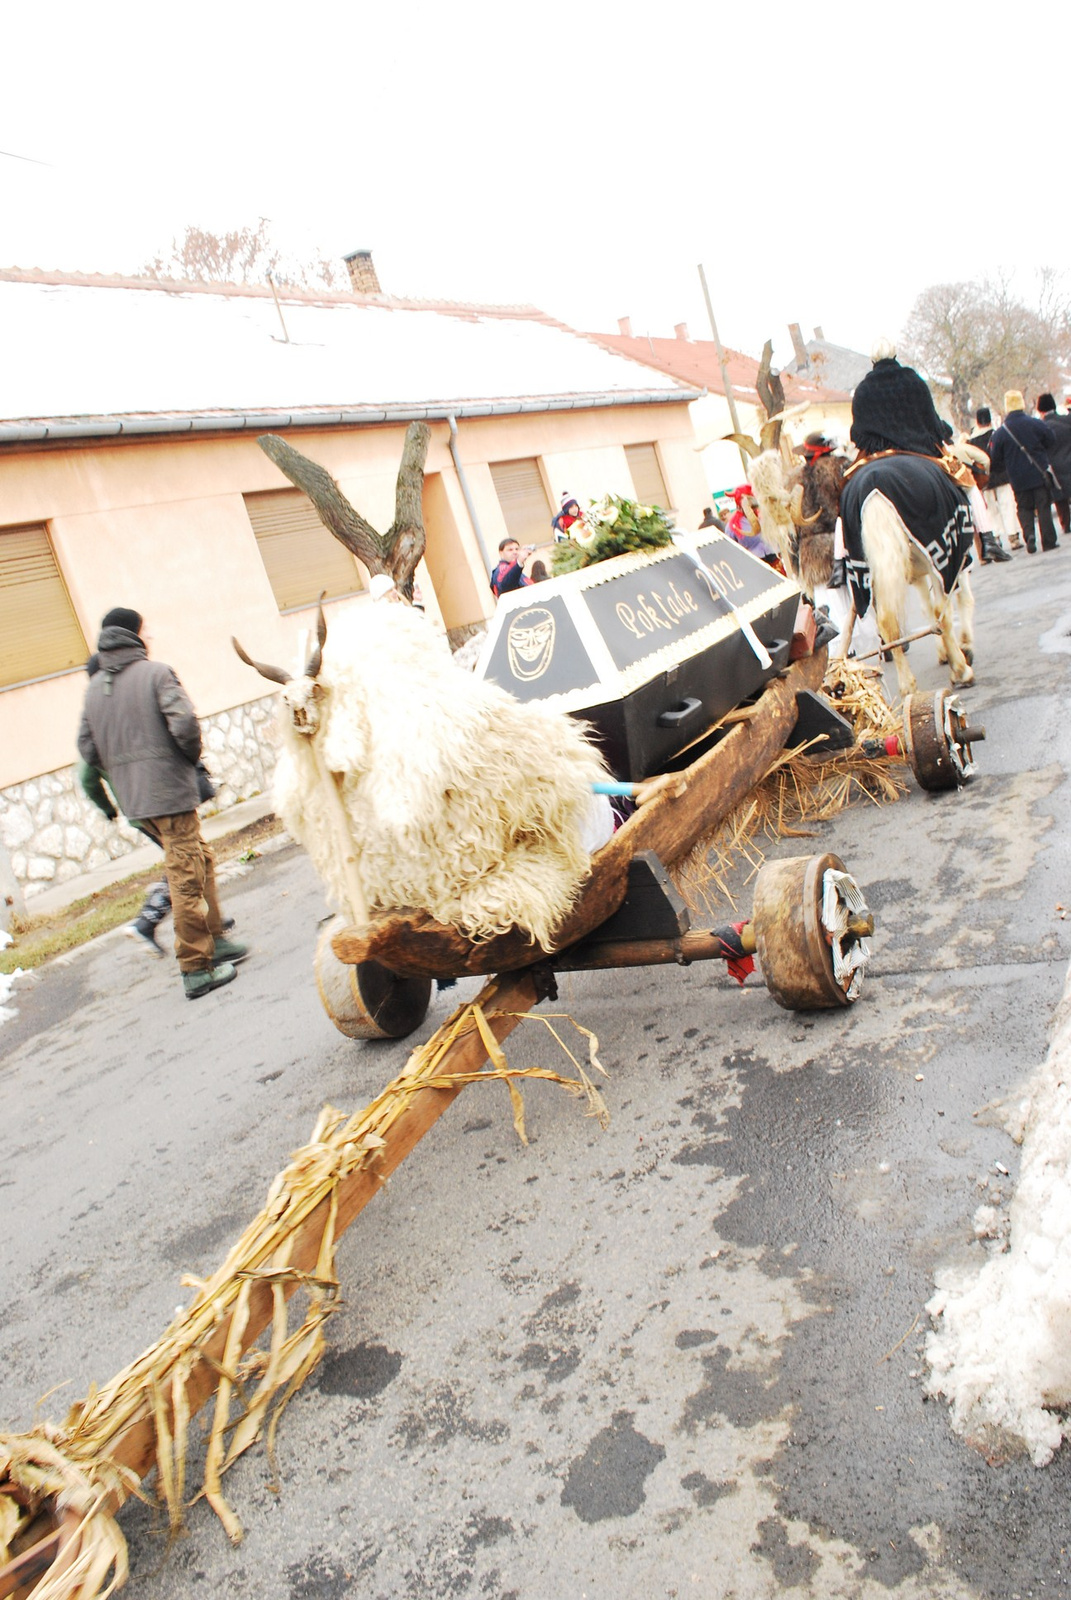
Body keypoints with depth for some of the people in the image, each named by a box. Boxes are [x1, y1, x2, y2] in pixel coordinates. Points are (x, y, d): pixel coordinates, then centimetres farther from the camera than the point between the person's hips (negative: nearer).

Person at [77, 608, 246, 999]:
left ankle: (214, 940, 28)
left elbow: (88, 749, 11)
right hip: (169, 792, -7)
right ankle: (196, 969, 3)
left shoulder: (94, 687, 11)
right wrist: (193, 756, -2)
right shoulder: (155, 672, -9)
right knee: (186, 878, -2)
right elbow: (183, 724, -20)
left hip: (131, 799, 7)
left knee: (200, 860, 21)